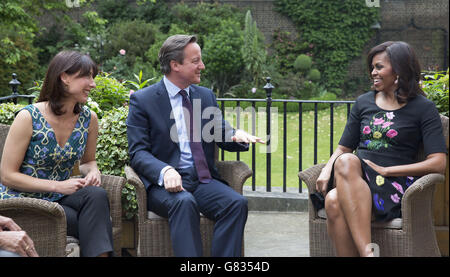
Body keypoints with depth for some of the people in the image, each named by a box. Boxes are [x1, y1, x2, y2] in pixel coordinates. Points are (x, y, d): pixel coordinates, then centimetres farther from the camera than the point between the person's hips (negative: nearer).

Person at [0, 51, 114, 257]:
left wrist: (93, 172, -8)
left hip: (58, 199, 5)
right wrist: (58, 186, -20)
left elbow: (87, 160, 18)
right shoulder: (28, 118, -14)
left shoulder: (88, 119, 1)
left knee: (96, 195, -28)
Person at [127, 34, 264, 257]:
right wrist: (165, 171, -27)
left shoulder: (206, 96, 17)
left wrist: (236, 136, -6)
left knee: (237, 202, -25)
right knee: (184, 202, -37)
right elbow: (138, 153, -6)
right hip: (163, 181, -4)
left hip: (202, 180, 4)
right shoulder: (142, 100, 1)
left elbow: (221, 136, 20)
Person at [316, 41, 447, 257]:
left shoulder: (423, 108, 6)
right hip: (354, 181, 4)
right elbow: (343, 149, 21)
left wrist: (385, 170, -10)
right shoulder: (363, 103, 22)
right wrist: (326, 171, -2)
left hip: (394, 186, -4)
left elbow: (438, 164, -5)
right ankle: (366, 252, -40)